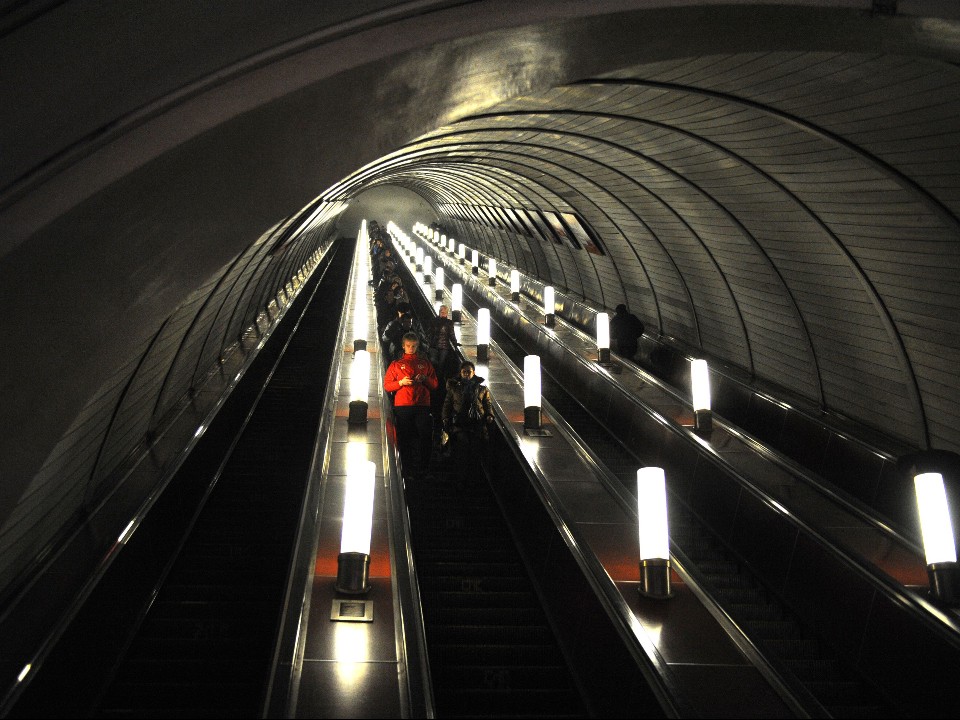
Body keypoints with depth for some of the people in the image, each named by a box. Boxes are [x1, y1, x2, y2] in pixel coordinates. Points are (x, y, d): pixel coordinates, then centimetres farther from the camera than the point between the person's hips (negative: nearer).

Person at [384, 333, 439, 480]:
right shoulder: (396, 364, 14)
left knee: (425, 437, -7)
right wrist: (401, 382, -8)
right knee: (404, 438, -3)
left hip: (422, 406, 1)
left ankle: (423, 470, -2)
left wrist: (425, 379, -4)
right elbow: (386, 385, 9)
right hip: (402, 407, -1)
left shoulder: (425, 363, 18)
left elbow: (435, 385, 16)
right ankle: (407, 469, 3)